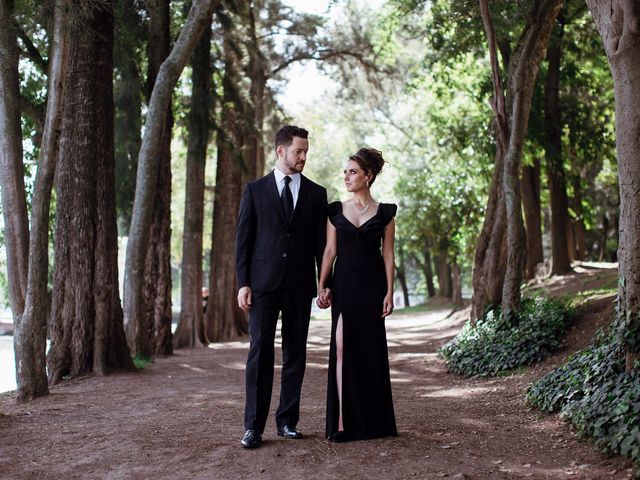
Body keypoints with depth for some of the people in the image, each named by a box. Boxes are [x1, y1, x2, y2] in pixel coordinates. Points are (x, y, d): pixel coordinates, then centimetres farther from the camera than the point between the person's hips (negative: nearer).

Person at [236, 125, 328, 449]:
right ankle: (254, 426, -3)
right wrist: (242, 283, -4)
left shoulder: (316, 194, 9)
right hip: (263, 282, -2)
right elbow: (243, 239, 3)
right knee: (260, 351, -5)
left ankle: (287, 420, 15)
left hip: (299, 285, 2)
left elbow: (321, 242, 10)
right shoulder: (255, 190, 5)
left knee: (295, 353, 5)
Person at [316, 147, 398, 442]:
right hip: (344, 284, 1)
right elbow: (330, 250, 5)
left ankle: (373, 420, 15)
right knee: (342, 348, -6)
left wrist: (389, 292, -5)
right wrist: (322, 286, -4)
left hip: (372, 285, -1)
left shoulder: (384, 213, 4)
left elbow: (388, 254, 2)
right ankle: (342, 421, -5)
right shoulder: (336, 211, 8)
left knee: (371, 350, 3)